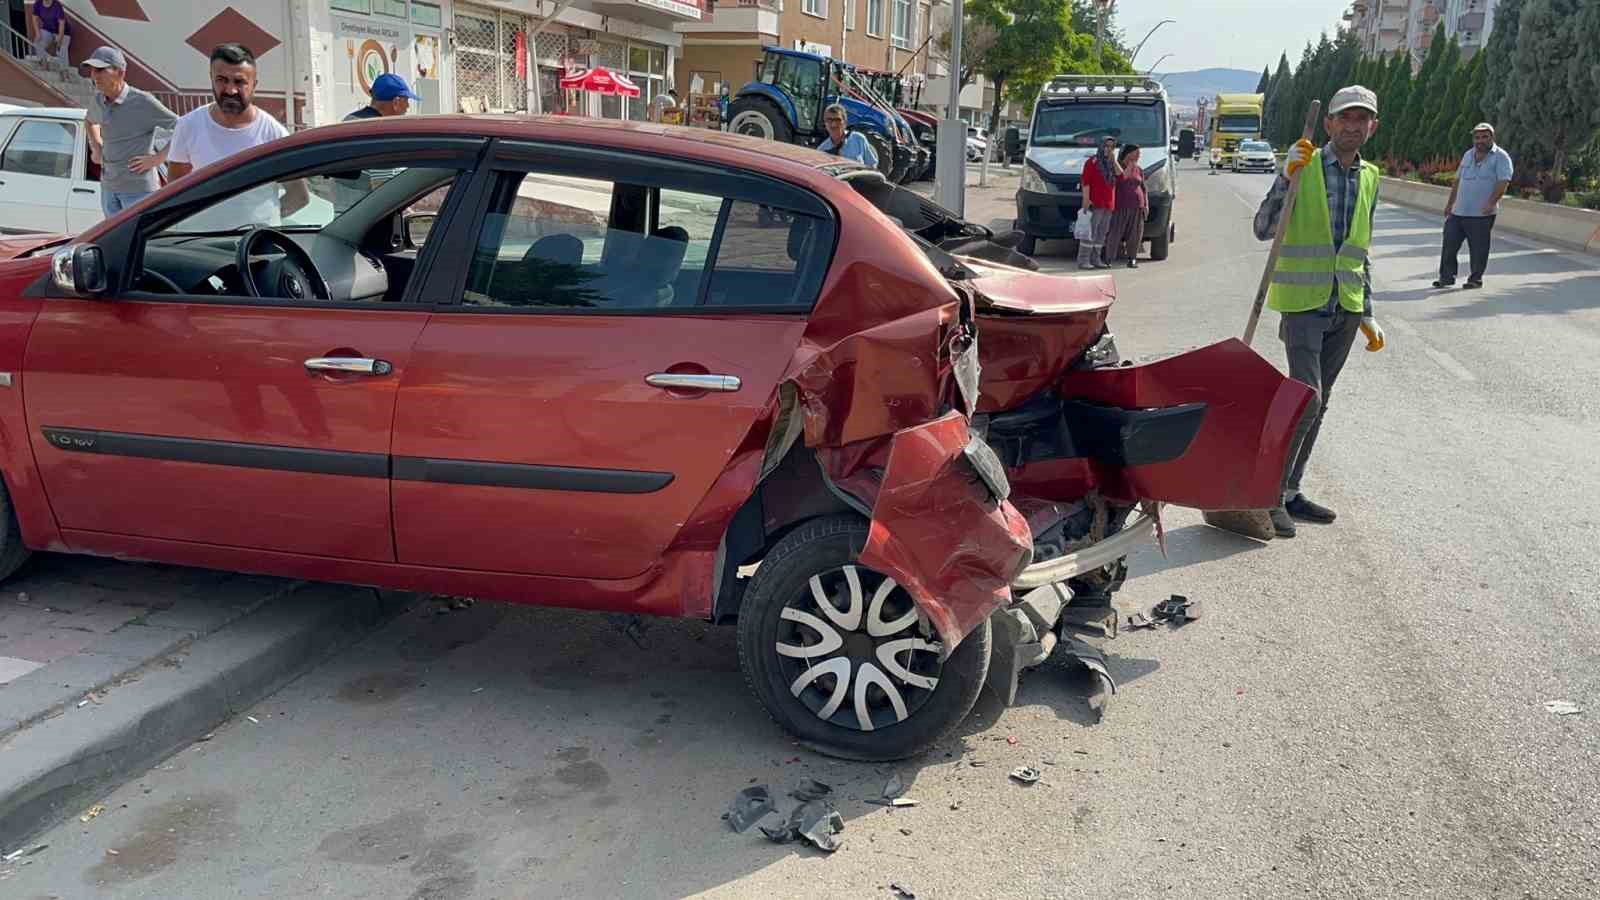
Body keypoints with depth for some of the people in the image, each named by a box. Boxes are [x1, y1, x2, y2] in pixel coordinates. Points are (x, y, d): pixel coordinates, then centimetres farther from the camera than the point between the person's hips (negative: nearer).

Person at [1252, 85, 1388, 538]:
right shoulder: (1304, 166, -5)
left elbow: (1360, 252, 18)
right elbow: (1263, 229, -13)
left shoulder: (1370, 178, 12)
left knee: (1318, 404, 9)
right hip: (1303, 301, -6)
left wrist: (1368, 314, 17)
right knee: (1305, 397, -14)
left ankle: (1290, 491, 18)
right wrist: (1287, 178, -25)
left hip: (1346, 308, 6)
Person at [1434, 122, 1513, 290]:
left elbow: (1503, 182, -14)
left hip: (1482, 214, -6)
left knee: (1478, 248, 0)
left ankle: (1476, 278, 11)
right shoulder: (1468, 155, 16)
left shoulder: (1501, 157, -4)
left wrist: (1491, 202, -26)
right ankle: (1447, 276, 14)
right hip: (1458, 212, 6)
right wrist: (1450, 204, 19)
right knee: (1449, 244, 4)